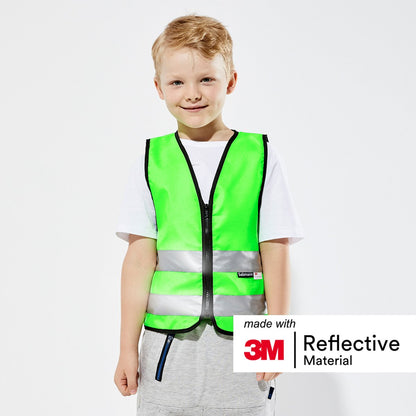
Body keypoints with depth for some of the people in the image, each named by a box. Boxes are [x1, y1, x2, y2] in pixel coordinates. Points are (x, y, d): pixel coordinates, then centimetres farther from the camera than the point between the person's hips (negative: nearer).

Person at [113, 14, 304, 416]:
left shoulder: (261, 157, 2)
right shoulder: (150, 161, 3)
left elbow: (275, 254, 1)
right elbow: (140, 258, 1)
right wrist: (128, 348, 1)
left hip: (240, 340, 0)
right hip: (168, 341, 1)